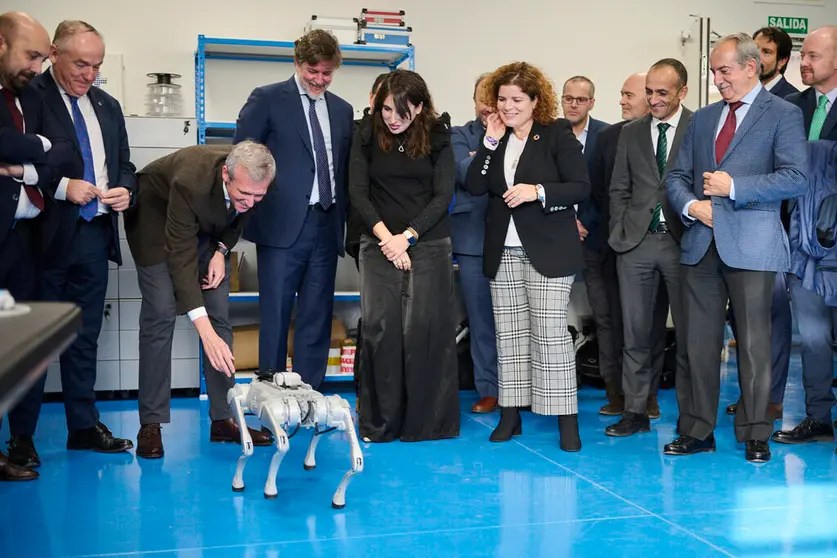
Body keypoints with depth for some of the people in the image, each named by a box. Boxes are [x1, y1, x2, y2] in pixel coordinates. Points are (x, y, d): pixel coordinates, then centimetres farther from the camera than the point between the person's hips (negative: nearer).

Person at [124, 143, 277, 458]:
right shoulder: (190, 182, -42)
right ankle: (151, 423, -5)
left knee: (220, 314, -2)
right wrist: (205, 331, -47)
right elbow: (180, 257, -41)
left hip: (209, 225, 5)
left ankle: (224, 419, 4)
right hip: (157, 216, -5)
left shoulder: (254, 181, -26)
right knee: (161, 313, -14)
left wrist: (222, 250, -19)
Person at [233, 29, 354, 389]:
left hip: (327, 225, 5)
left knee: (318, 316, 8)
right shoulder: (267, 99, 0)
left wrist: (346, 220, 8)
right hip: (283, 223, -4)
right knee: (275, 315, 0)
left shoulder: (342, 110, 14)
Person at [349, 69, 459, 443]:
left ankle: (426, 421, 9)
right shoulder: (367, 134, 2)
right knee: (379, 329, -2)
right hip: (380, 244, 1)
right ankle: (380, 422, 8)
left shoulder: (437, 137, 0)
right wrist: (385, 235, -11)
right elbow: (357, 190, -1)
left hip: (428, 244, -1)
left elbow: (443, 195, -4)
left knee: (425, 329, -2)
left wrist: (407, 236, -12)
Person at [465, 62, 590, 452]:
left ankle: (567, 420, 0)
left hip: (548, 251, -5)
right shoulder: (495, 137, 10)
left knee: (550, 332, -6)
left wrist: (537, 191, -22)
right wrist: (491, 141, -7)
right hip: (503, 252, 5)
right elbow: (475, 187, 0)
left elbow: (581, 188, -9)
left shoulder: (558, 134, -4)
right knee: (509, 333, 9)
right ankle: (510, 413, 17)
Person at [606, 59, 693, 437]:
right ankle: (635, 411, 16)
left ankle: (690, 416, 14)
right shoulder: (630, 133, 12)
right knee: (636, 332, 6)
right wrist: (620, 232, 4)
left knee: (688, 333, 3)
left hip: (683, 242, -3)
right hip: (636, 243, 3)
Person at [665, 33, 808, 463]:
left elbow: (796, 178, -10)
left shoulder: (783, 115, 0)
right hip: (701, 243, 5)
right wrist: (691, 205, -4)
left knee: (753, 343, 2)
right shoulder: (702, 119, 17)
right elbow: (677, 176, 16)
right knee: (700, 342, 7)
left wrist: (734, 187, -15)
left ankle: (755, 435, 14)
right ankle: (698, 431, 16)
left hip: (751, 245, -5)